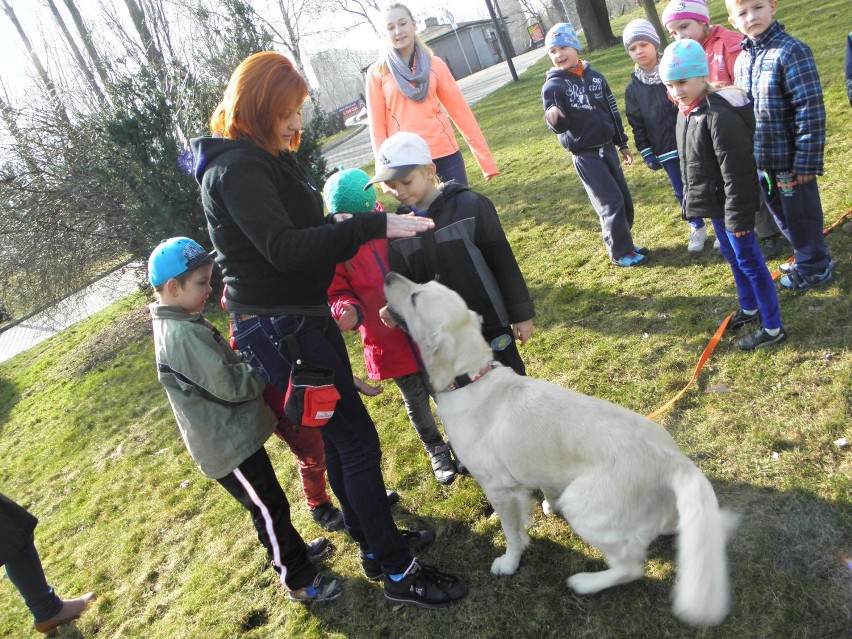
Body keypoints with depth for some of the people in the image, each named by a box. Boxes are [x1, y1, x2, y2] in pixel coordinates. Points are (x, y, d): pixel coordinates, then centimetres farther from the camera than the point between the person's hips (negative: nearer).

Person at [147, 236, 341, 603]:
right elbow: (232, 386, -26)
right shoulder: (184, 335, -27)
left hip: (231, 435, 10)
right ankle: (299, 581, 19)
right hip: (228, 446, -10)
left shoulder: (178, 325, 6)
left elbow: (221, 371, 14)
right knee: (269, 509, 4)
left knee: (267, 503, 24)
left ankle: (293, 551, 42)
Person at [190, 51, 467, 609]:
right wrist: (374, 225, -32)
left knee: (339, 439, 19)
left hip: (303, 316, 10)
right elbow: (282, 248, -30)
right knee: (357, 441, -4)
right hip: (280, 328, -10)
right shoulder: (236, 168, -18)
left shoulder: (270, 157, 13)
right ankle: (399, 574, 12)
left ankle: (377, 543, 37)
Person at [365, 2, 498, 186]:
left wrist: (486, 159, 3)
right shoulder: (377, 72, 4)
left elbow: (460, 110, 6)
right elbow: (377, 123, 2)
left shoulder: (435, 64, 8)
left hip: (446, 153, 2)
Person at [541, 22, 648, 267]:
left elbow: (613, 111, 13)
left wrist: (622, 143, 17)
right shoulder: (553, 86, -10)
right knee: (611, 203, -5)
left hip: (607, 148, 6)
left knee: (624, 198, 11)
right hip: (585, 155, -5)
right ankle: (620, 252, 8)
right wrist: (554, 119, -39)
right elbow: (560, 127, -16)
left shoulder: (595, 77, 4)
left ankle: (624, 243, 27)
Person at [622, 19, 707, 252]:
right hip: (666, 151, 2)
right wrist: (646, 153, -2)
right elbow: (637, 125, 4)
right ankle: (698, 228, 30)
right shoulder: (633, 88, 1)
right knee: (682, 191, 10)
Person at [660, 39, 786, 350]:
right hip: (713, 203, 10)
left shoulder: (719, 115, -25)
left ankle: (773, 328, 13)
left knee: (748, 260, 0)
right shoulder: (686, 112, 5)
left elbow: (736, 171, -25)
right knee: (731, 255, 23)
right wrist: (692, 198, 21)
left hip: (729, 204, -10)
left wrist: (738, 217, -22)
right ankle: (749, 308, 43)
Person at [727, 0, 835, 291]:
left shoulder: (792, 50, -16)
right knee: (781, 213, 21)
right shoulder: (742, 58, 6)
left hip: (789, 158, -7)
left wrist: (807, 162, -19)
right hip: (760, 158, 7)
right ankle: (806, 258, 41)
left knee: (800, 213, 8)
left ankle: (814, 266, 28)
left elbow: (810, 110, -18)